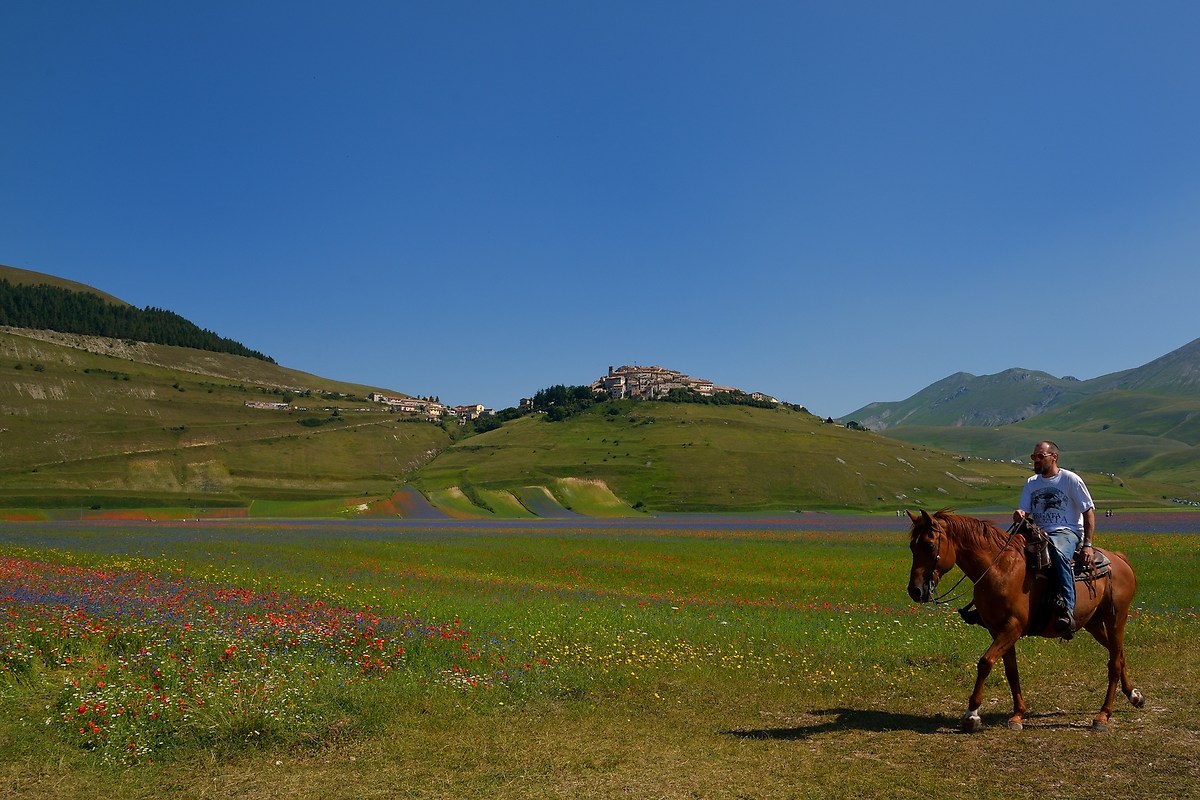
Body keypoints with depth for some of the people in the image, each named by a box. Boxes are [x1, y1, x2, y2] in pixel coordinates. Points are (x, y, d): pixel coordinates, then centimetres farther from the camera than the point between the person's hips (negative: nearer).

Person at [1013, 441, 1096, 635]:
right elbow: (1023, 512, 13)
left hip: (1068, 532, -6)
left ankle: (1067, 610, -44)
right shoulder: (1031, 483, 15)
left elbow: (1089, 512, 0)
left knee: (1059, 553, -40)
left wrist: (1087, 544, -10)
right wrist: (1019, 515, -14)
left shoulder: (1071, 479, 0)